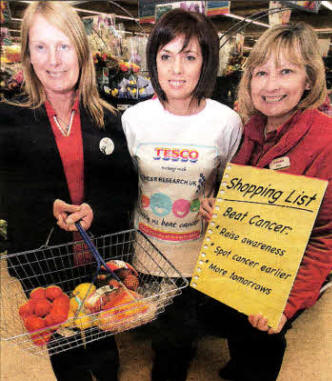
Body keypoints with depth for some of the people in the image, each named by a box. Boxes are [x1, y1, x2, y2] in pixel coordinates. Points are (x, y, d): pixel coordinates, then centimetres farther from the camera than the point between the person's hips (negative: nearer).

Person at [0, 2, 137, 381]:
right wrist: (49, 208, -25)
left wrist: (96, 212, -20)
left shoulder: (109, 119, -2)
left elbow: (127, 187, -3)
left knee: (103, 342, 24)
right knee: (62, 346, 21)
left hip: (103, 258, 1)